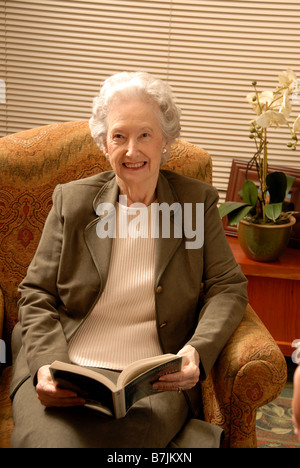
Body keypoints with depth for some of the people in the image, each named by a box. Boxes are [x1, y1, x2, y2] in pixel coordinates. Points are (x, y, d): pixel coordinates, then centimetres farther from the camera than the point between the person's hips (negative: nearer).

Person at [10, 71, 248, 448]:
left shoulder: (198, 201, 8)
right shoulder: (71, 200, 8)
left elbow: (228, 287, 7)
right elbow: (36, 294, 7)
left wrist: (198, 351, -13)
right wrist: (48, 365, -11)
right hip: (64, 373, 1)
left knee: (117, 438, -31)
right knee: (50, 441, -29)